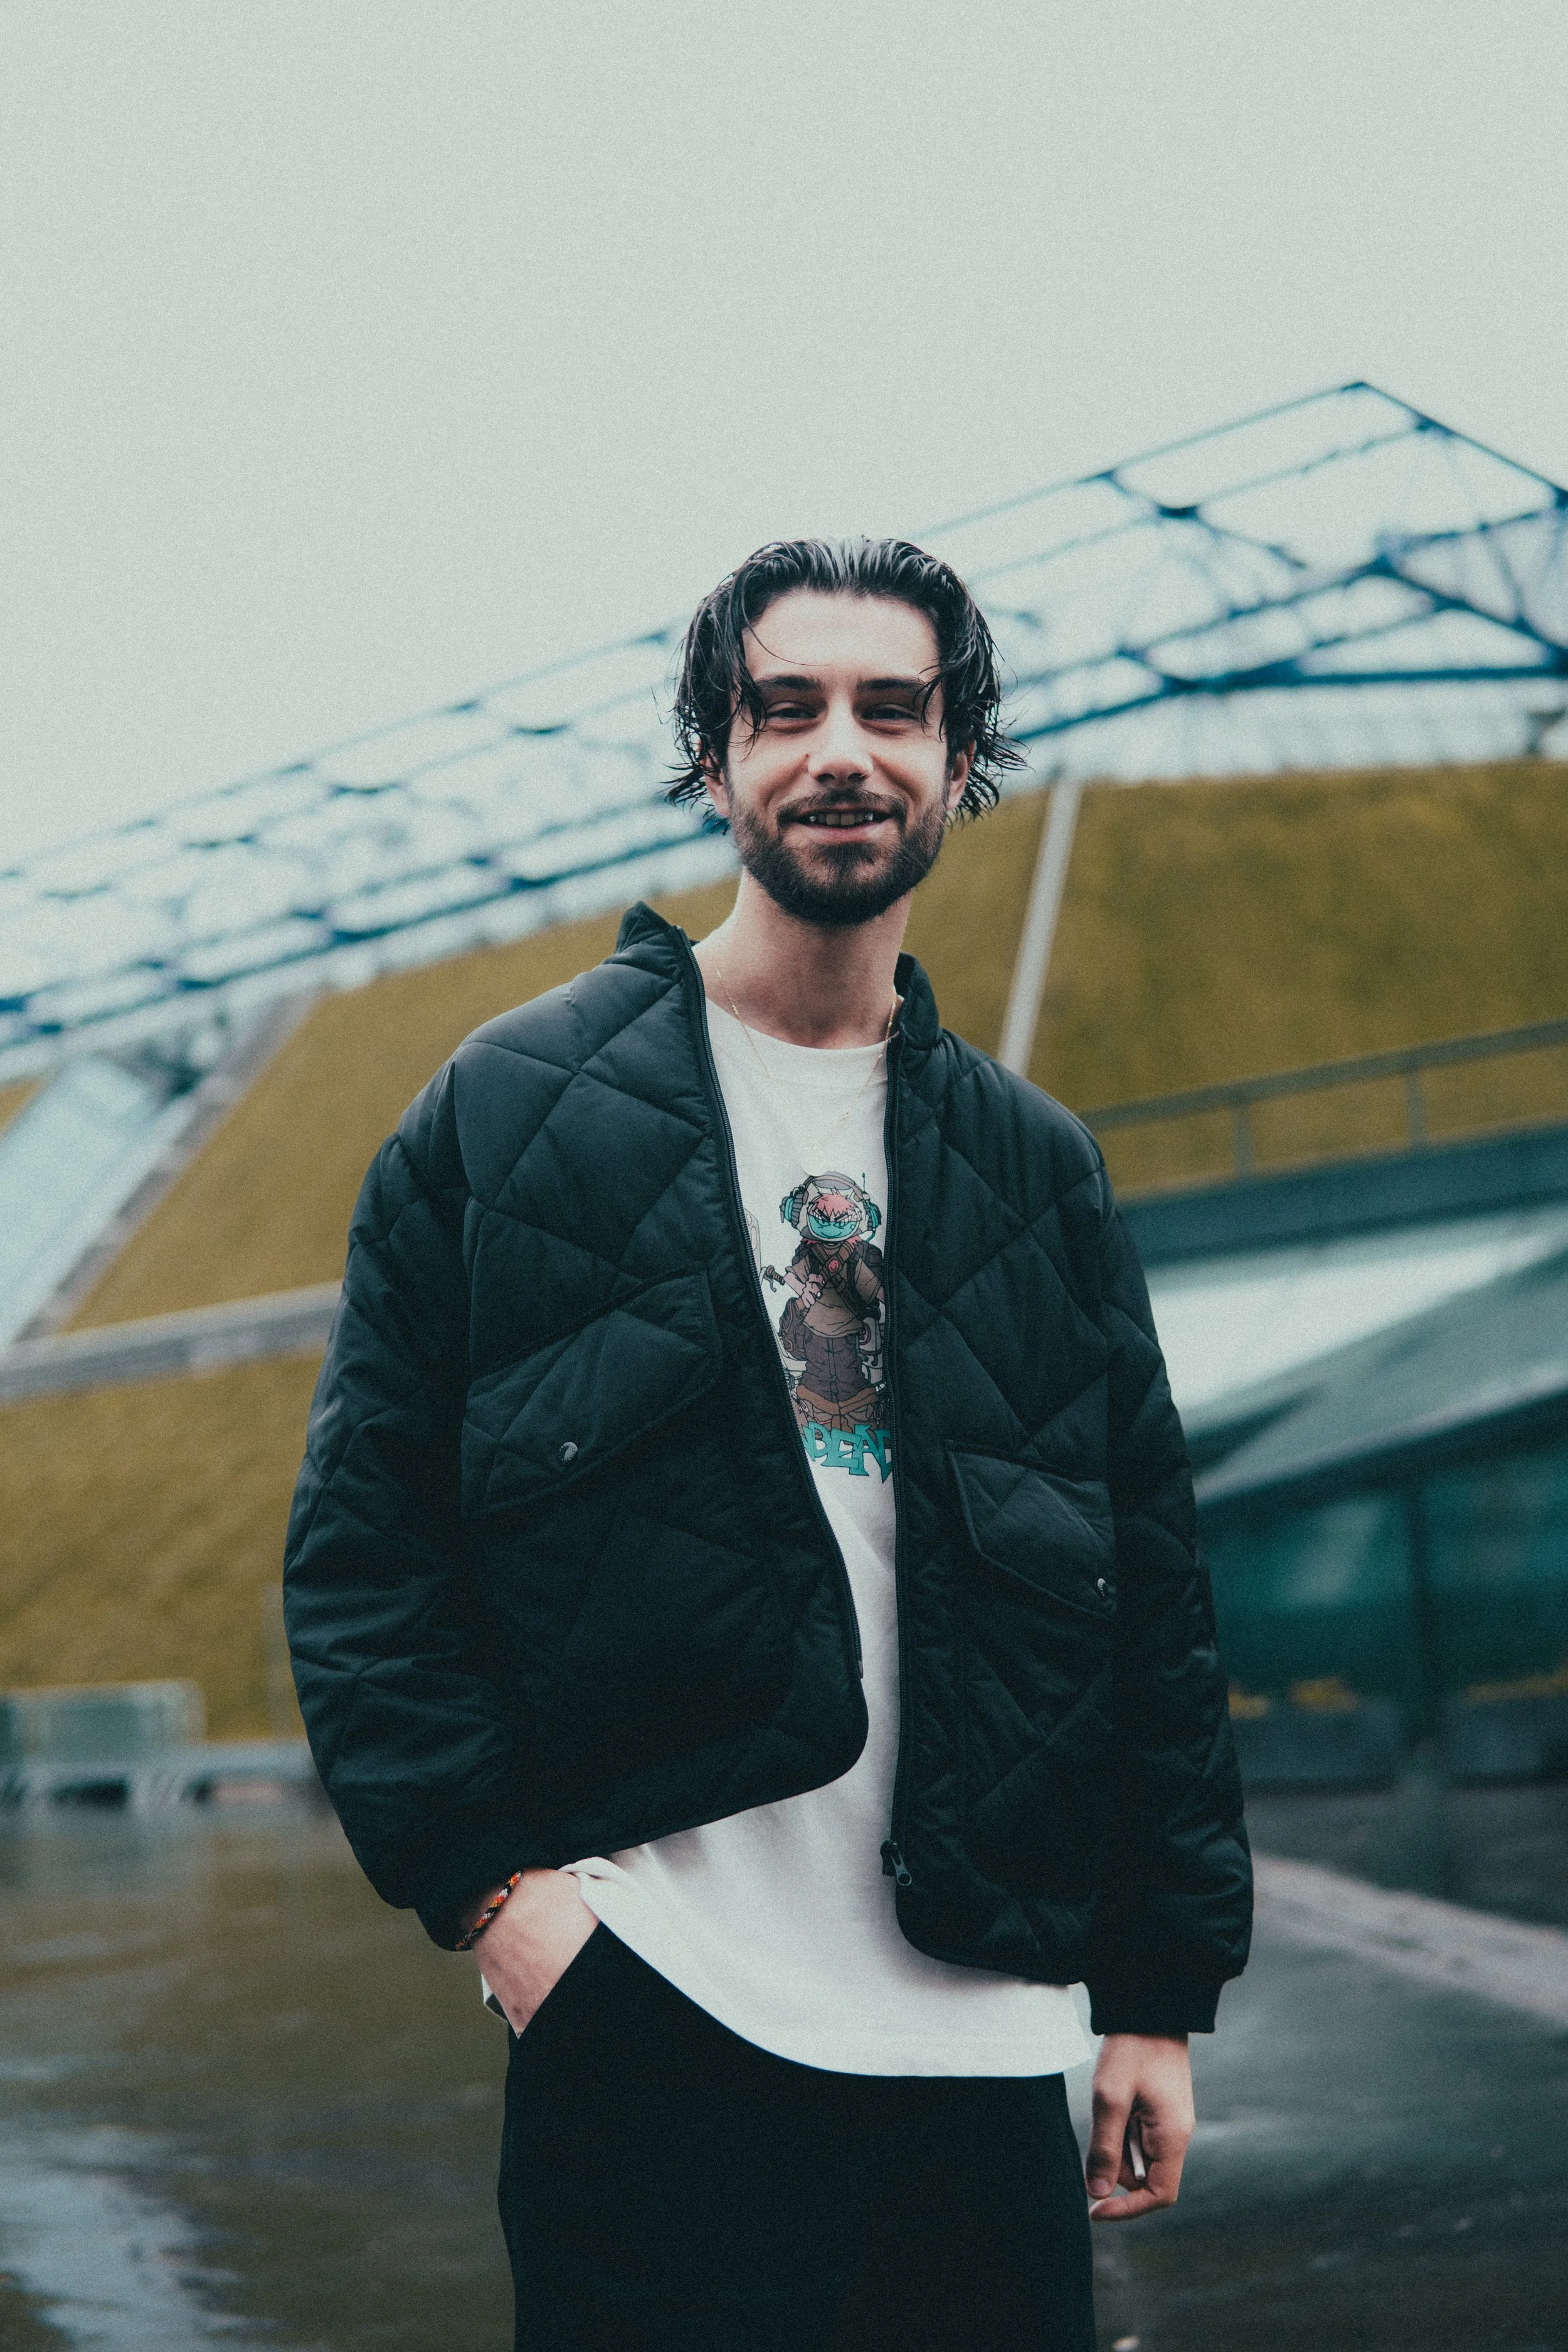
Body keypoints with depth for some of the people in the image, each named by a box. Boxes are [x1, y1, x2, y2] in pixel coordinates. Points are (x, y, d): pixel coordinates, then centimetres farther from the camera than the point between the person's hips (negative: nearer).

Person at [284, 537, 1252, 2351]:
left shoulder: (1038, 1173, 13)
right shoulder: (509, 1113, 3)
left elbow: (1150, 1594, 13)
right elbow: (362, 1539, 0)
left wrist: (1160, 1991, 9)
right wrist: (487, 1876, -11)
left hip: (978, 2032, 4)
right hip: (651, 2010, -3)